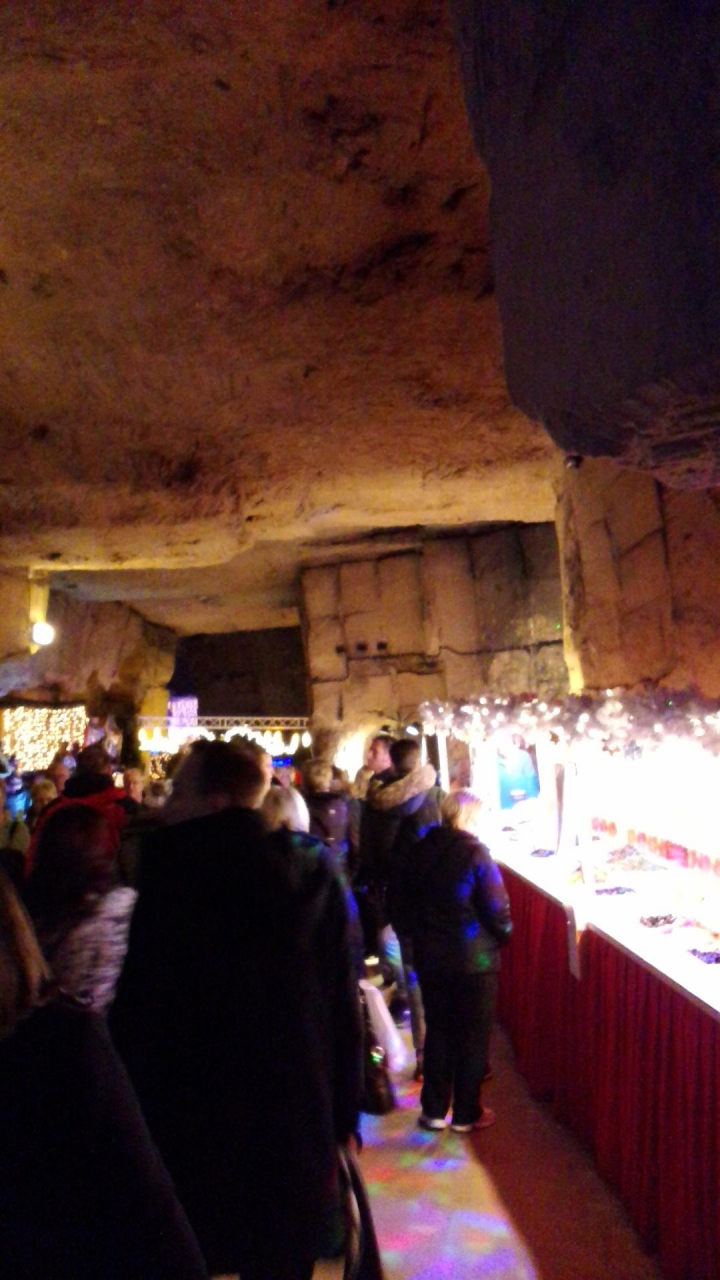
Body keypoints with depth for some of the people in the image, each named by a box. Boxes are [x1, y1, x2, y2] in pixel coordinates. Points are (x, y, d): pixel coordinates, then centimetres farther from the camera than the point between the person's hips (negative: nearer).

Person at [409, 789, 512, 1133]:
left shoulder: (423, 849, -1)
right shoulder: (474, 853, -18)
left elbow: (412, 899, 8)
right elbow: (496, 908, -17)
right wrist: (502, 934, 3)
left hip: (429, 956, 5)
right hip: (473, 958, -5)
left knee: (438, 1031, 17)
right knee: (472, 1036, 11)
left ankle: (434, 1109, 25)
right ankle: (466, 1114, 21)